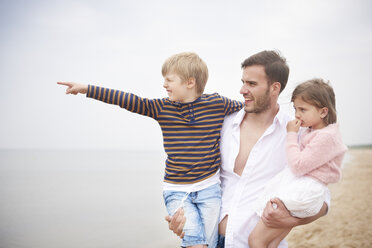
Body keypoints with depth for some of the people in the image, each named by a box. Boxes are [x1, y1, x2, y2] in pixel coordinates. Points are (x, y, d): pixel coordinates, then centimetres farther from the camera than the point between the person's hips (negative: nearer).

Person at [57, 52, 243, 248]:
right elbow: (131, 101, -1)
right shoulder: (162, 108, 1)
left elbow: (242, 106, 17)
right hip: (176, 190, 0)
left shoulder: (217, 104, -1)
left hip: (209, 188, 0)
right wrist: (87, 89, -3)